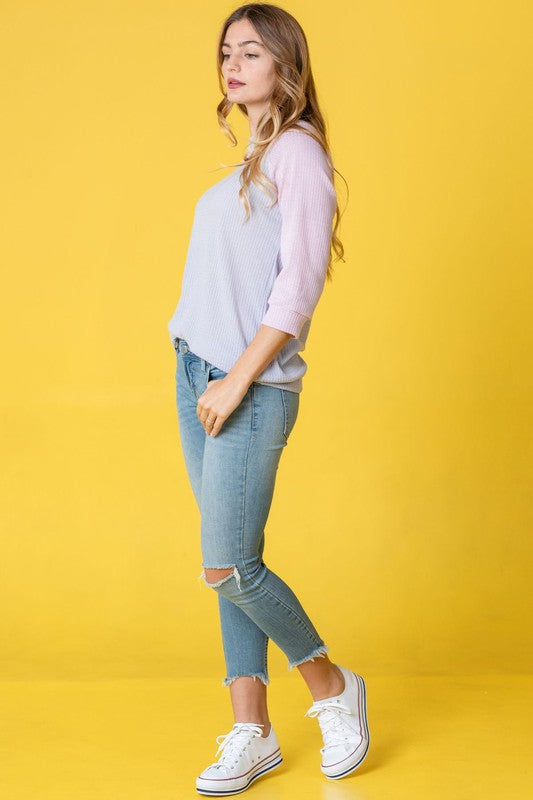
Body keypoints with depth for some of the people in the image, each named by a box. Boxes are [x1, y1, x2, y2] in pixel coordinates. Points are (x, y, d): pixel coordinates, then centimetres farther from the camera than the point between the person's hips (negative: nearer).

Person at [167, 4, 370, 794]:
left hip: (252, 387, -7)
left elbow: (299, 283, -15)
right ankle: (251, 734, 17)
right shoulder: (248, 163, 16)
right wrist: (206, 374, 8)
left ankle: (335, 688, 15)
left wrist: (240, 380, -17)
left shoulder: (298, 151, -8)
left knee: (228, 569, -7)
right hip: (197, 376, 7)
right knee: (234, 566, 8)